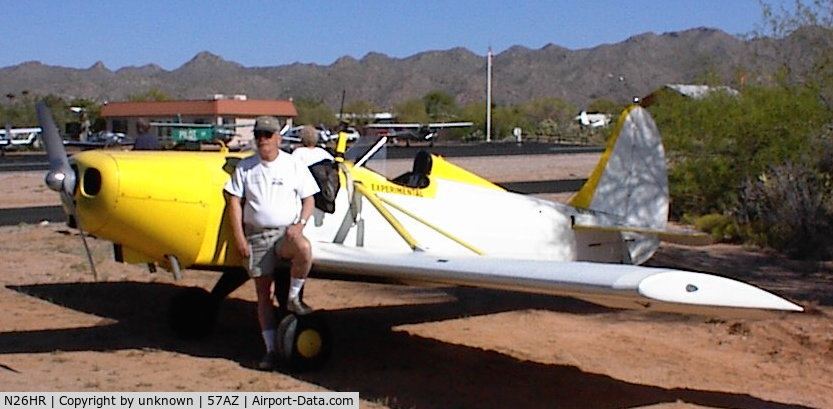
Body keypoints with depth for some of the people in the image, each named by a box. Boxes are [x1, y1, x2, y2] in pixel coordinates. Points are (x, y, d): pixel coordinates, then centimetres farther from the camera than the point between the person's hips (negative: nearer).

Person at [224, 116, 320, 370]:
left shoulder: (294, 165, 4)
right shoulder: (245, 167, 7)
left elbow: (309, 199, 6)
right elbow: (235, 202, 5)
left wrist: (300, 224, -11)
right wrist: (239, 237, -4)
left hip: (286, 232, -2)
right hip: (256, 235, 2)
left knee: (304, 249, -36)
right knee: (264, 294, 1)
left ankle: (293, 298, -13)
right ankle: (271, 350, 6)